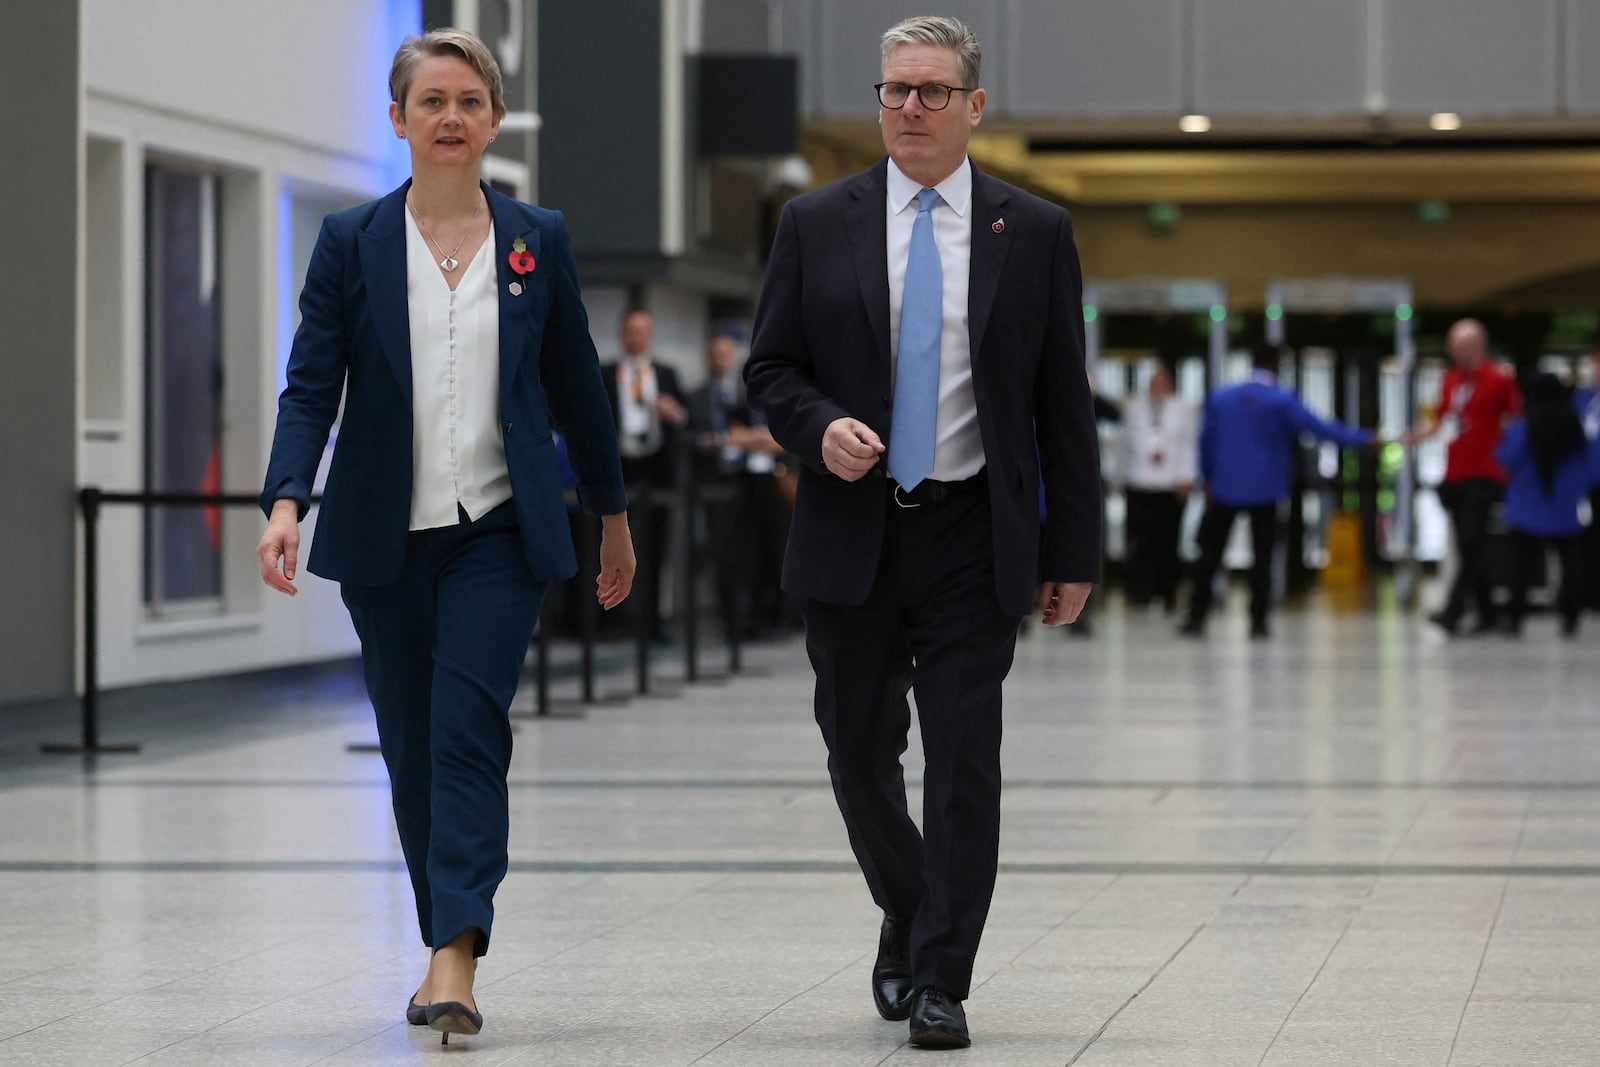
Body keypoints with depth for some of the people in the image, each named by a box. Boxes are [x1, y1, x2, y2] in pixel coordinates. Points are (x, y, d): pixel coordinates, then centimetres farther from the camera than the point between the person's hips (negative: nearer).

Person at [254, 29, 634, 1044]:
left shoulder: (538, 239, 5)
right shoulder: (353, 242, 2)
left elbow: (576, 385, 13)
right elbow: (312, 384, -4)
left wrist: (613, 514, 18)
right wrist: (286, 500, -20)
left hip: (501, 530, -1)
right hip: (386, 538, 1)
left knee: (468, 731, -15)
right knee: (411, 746, 8)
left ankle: (455, 961, -20)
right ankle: (448, 943, 22)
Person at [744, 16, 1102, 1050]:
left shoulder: (1035, 232, 3)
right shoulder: (817, 224, 5)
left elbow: (1065, 403, 5)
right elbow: (770, 368, 8)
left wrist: (1074, 552, 2)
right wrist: (821, 427, -14)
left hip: (973, 539, -1)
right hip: (852, 535, 2)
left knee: (964, 759, -6)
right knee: (861, 751, 9)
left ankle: (941, 984, -2)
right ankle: (908, 916, 34)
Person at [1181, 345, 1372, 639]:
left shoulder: (1220, 398, 2)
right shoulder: (1282, 401, -9)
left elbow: (1206, 441, 9)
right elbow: (1319, 428, -12)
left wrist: (1209, 479, 21)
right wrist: (1364, 440, -7)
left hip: (1225, 489, 2)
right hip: (1264, 490, -2)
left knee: (1210, 554, 8)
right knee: (1263, 556, 4)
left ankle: (1196, 617, 6)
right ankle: (1258, 621, 0)